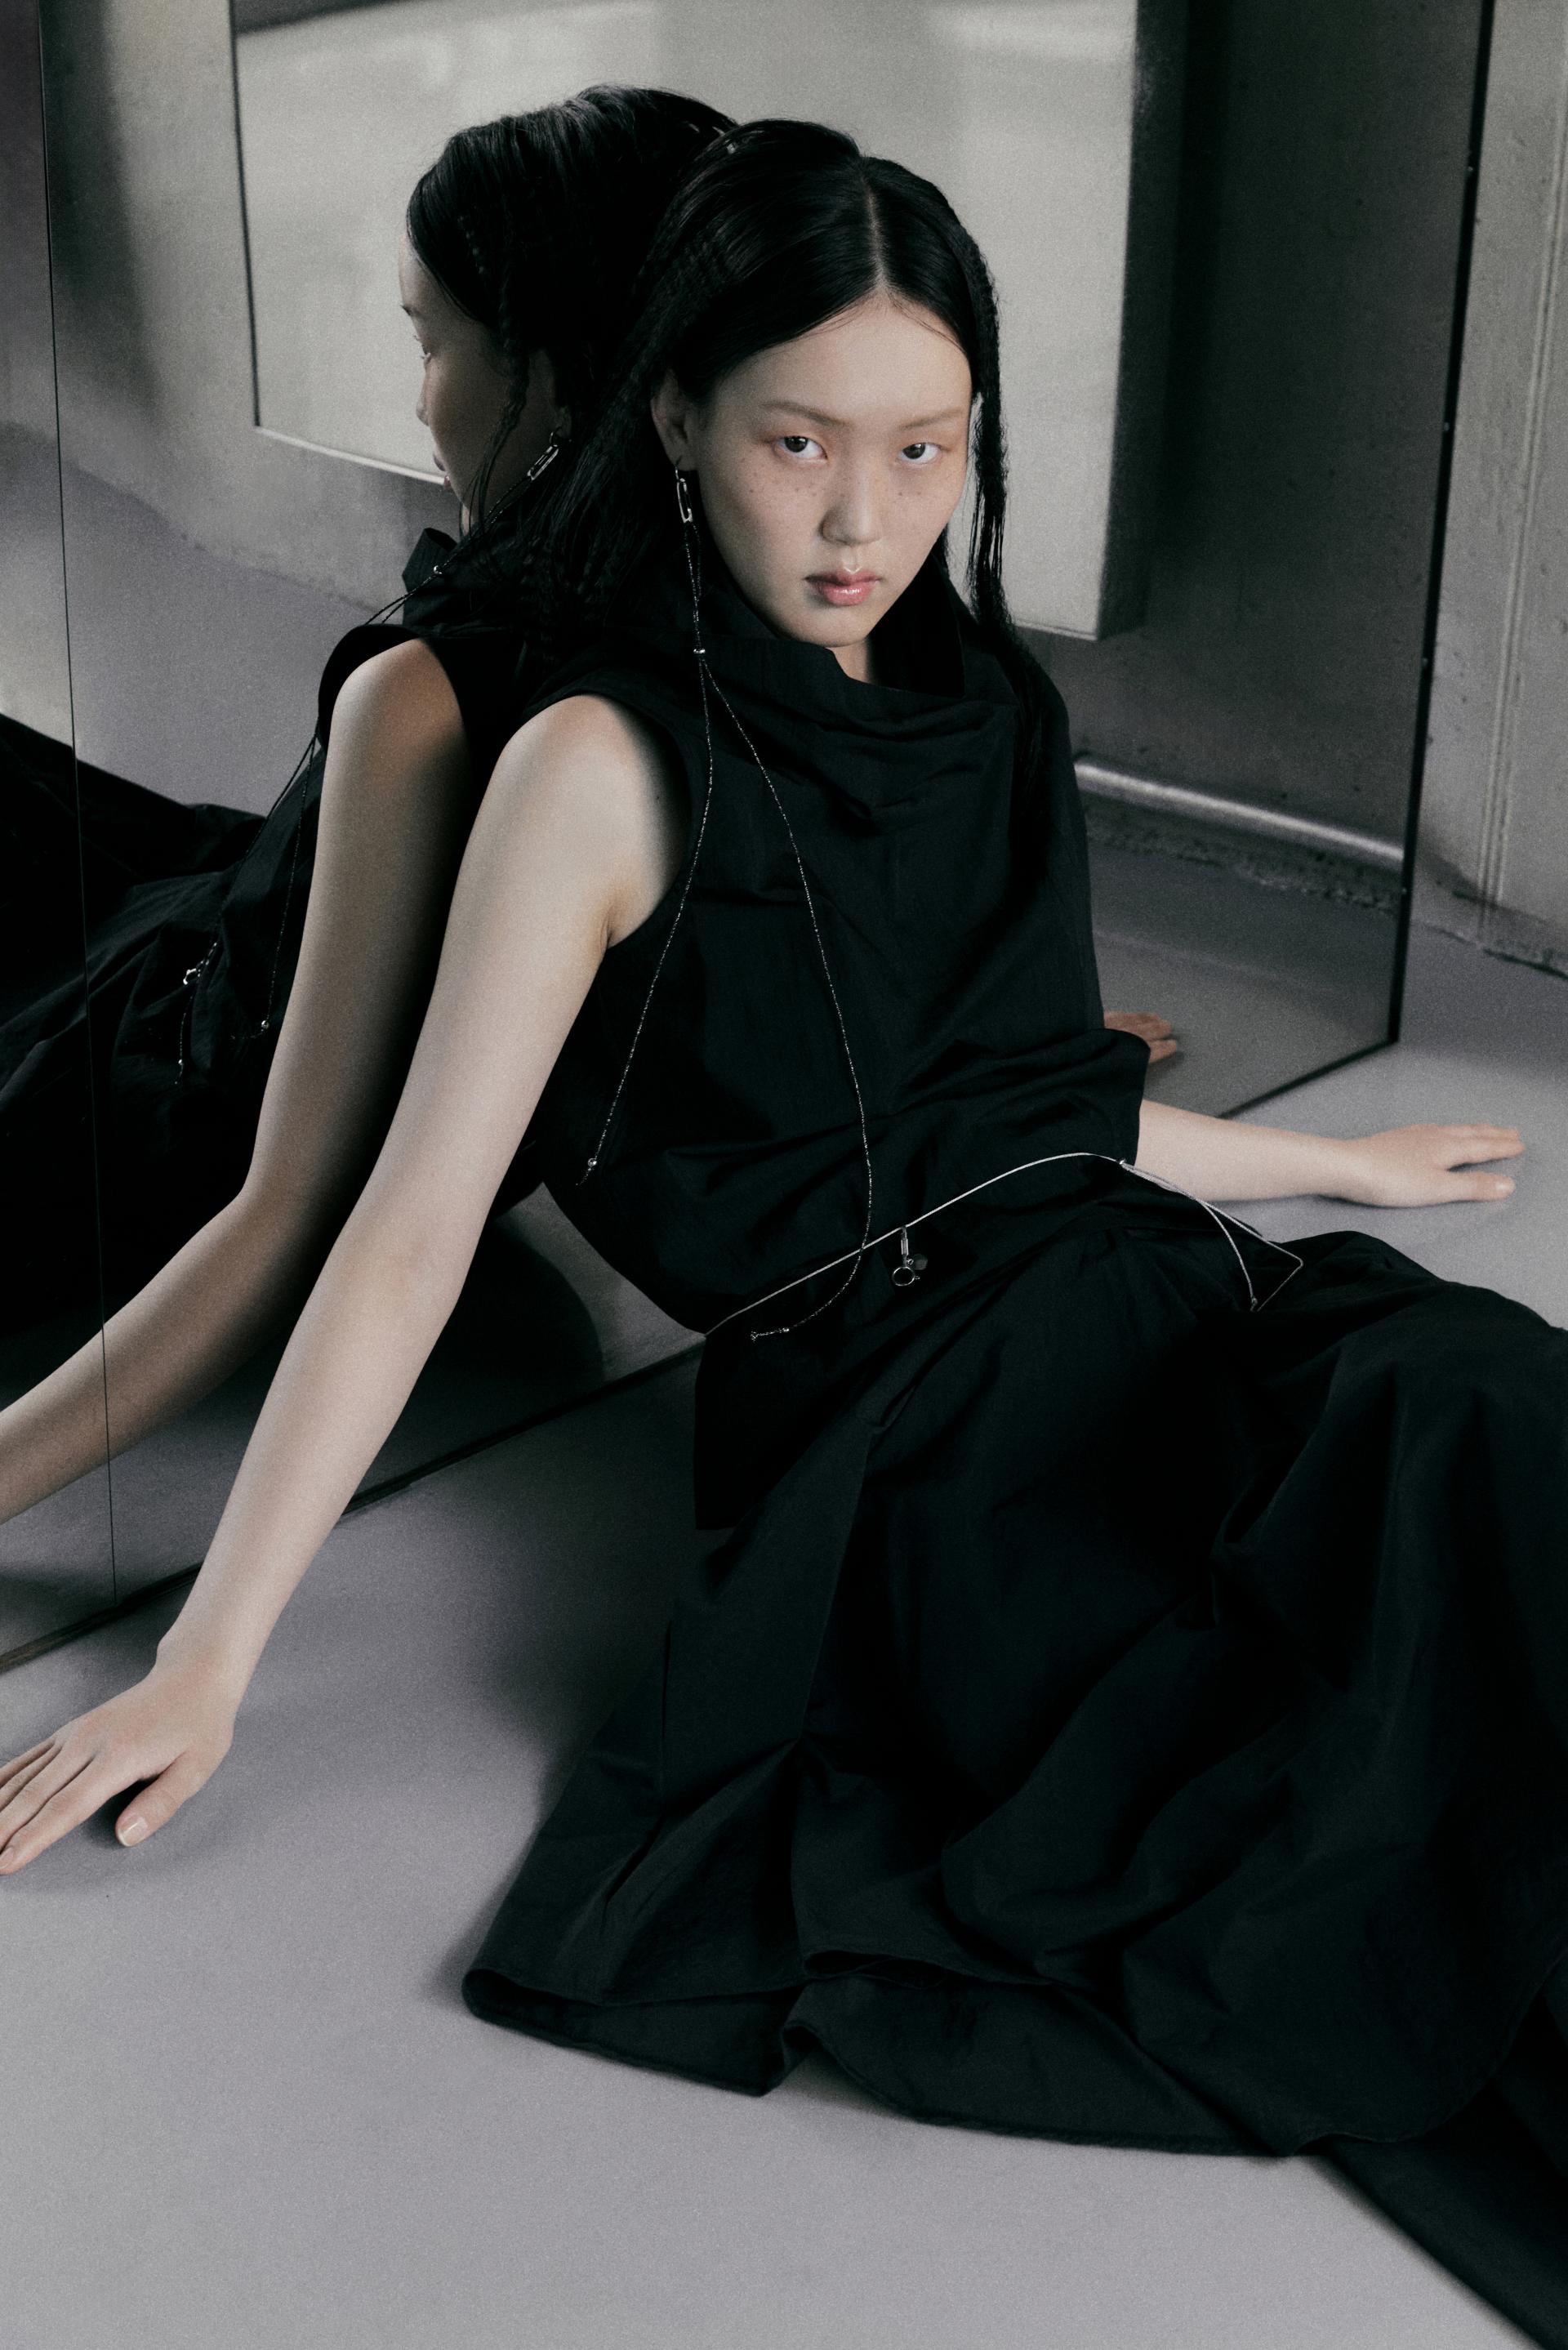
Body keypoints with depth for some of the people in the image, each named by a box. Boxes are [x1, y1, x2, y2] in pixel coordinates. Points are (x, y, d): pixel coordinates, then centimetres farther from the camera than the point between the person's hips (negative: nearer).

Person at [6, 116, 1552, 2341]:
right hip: (917, 1413, -6)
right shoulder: (609, 765, -2)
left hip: (1159, 1315, 6)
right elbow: (417, 1222, -5)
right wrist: (206, 1661, -8)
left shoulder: (985, 715, 17)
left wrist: (1338, 1160, 39)